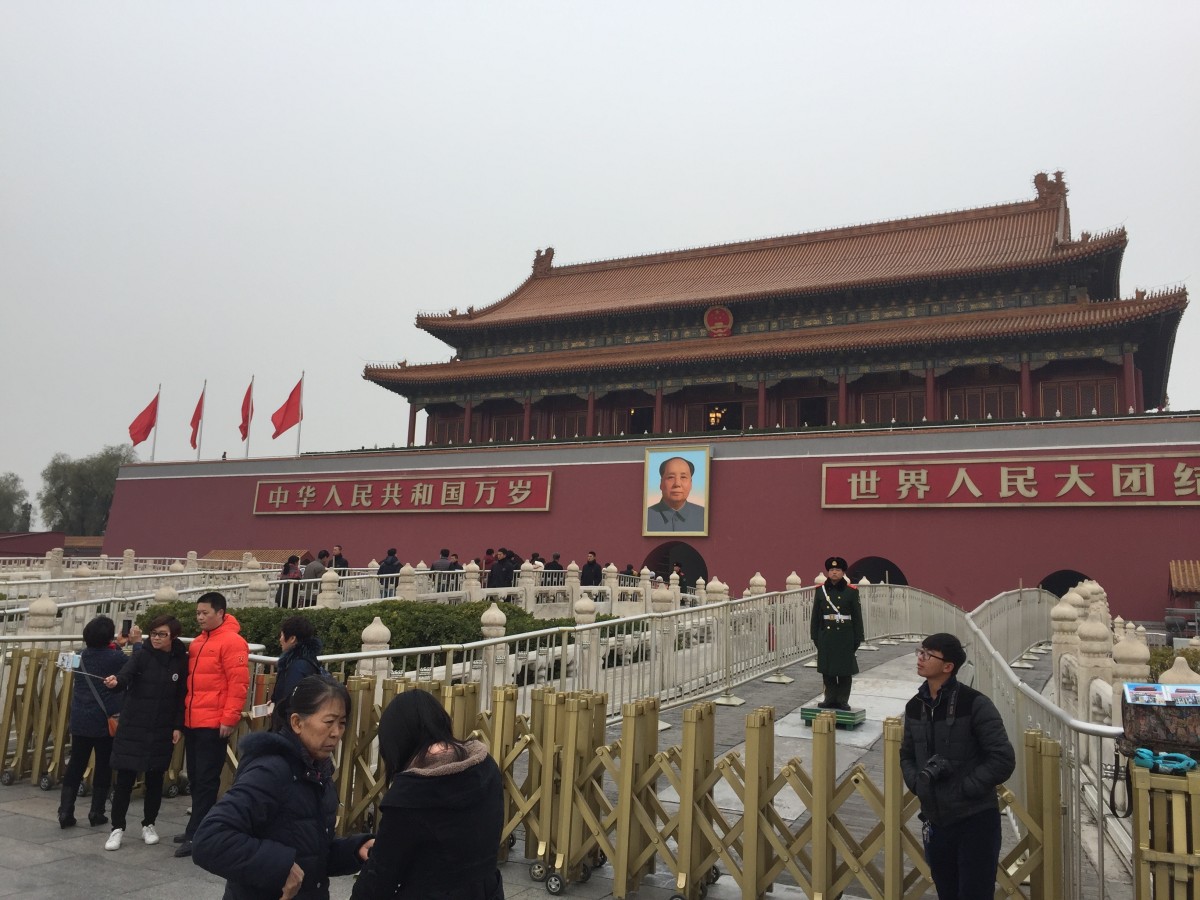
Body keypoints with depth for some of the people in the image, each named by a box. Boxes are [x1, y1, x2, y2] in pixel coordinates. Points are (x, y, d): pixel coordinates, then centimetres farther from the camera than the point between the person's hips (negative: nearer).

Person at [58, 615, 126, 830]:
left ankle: (65, 811, 5)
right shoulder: (115, 657, -11)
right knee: (103, 766, 7)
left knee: (75, 765, 9)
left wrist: (116, 646, 23)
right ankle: (97, 812, 11)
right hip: (105, 721, -4)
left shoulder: (82, 656, 5)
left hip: (79, 720, 4)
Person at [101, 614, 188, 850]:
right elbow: (125, 675, -25)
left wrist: (179, 726, -3)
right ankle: (117, 828, 15)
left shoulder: (182, 661, -3)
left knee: (155, 779, 11)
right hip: (133, 727, -1)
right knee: (125, 779, 1)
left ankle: (148, 825, 26)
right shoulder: (142, 655, -7)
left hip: (163, 731, 1)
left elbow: (183, 697, 1)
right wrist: (115, 682, -48)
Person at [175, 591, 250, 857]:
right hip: (192, 722, 8)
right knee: (195, 778, 15)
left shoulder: (232, 642, -12)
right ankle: (198, 830, 25)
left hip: (213, 724, -8)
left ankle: (196, 835, 3)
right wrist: (184, 714, 17)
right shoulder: (198, 642, 15)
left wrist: (229, 718, -18)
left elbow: (238, 683, -16)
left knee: (206, 780, -2)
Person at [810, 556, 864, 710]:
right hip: (826, 635, 2)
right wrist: (815, 636, 4)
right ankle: (830, 699, 18)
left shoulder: (851, 591, -1)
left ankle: (843, 700, 13)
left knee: (845, 670, 3)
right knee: (827, 670, 7)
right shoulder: (820, 590, 4)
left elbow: (857, 616, -1)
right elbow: (816, 615, 6)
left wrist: (858, 638, -4)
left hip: (845, 635, -2)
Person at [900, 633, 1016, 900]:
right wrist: (917, 782, -3)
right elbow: (906, 755, 15)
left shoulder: (974, 704, -14)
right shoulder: (915, 707, 4)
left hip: (976, 820, -6)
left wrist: (965, 788, -17)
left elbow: (1003, 759, -14)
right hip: (936, 821, 6)